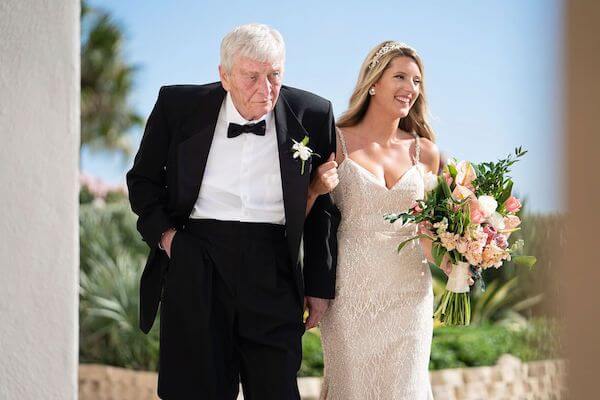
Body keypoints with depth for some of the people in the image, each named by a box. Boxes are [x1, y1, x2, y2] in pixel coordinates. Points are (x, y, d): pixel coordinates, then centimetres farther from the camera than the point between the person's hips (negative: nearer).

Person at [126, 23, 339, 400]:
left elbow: (323, 204, 7)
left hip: (274, 273, 0)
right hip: (194, 268, 0)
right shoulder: (178, 105, -1)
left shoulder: (312, 115, -1)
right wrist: (162, 232, -3)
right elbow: (143, 179, 13)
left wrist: (319, 284, 8)